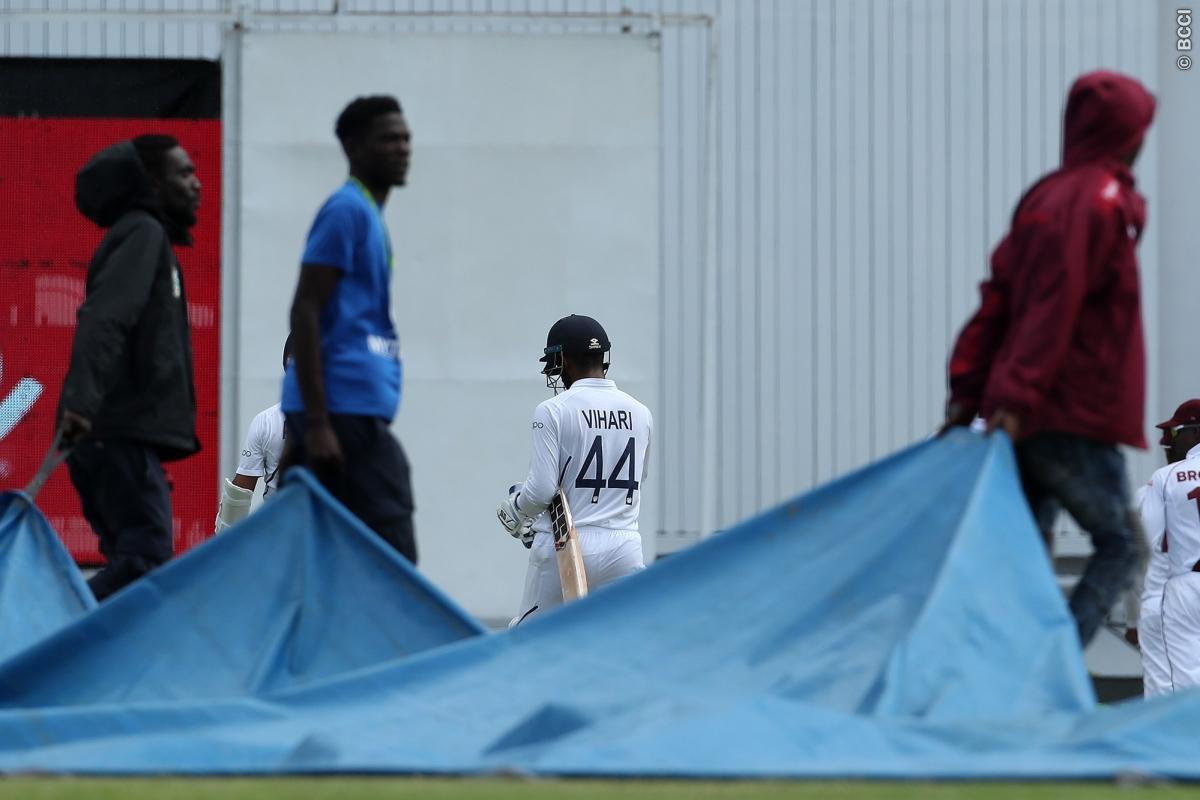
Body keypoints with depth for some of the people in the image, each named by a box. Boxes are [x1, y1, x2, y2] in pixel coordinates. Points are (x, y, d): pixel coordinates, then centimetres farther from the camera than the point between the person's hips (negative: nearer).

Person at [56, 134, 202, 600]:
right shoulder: (143, 234, -6)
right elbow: (102, 318, -21)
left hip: (120, 437, 10)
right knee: (146, 559, -17)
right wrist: (81, 399, -33)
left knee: (135, 561, 6)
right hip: (123, 435, -10)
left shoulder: (144, 236, 23)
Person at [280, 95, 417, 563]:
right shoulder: (347, 210, -8)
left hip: (356, 413, 9)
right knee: (393, 559, -14)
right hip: (347, 413, -9)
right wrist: (316, 423, -20)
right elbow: (305, 312, -15)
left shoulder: (368, 215, 21)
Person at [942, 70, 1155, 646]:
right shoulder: (1100, 202, -11)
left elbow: (998, 301, 12)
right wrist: (1020, 396, -23)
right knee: (1120, 546, 0)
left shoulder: (1044, 198, 15)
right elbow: (1056, 307, -19)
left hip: (1027, 417, 8)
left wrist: (969, 393, 9)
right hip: (1074, 415, -8)